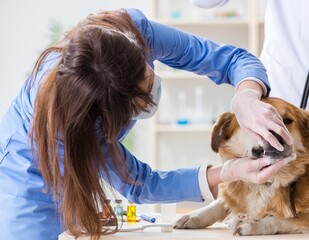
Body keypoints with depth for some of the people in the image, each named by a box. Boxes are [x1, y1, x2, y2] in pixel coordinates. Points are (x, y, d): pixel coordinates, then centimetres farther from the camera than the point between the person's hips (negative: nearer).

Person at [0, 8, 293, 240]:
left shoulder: (136, 29, -27)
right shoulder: (62, 112, -37)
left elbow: (233, 58, -19)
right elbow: (138, 184, -26)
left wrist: (247, 98, -41)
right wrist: (229, 173, -34)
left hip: (78, 177, 5)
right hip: (29, 184, -5)